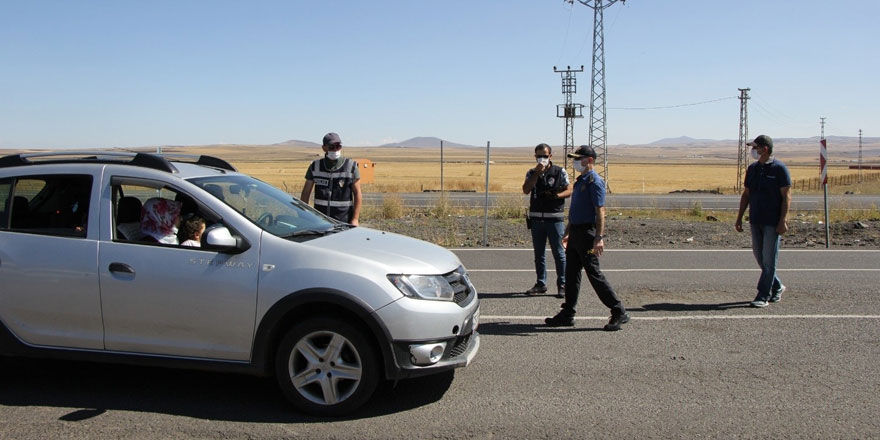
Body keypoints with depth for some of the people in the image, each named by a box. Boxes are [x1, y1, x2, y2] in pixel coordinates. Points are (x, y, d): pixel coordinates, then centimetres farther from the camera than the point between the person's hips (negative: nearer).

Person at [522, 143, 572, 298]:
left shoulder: (560, 172, 2)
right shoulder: (532, 173, 8)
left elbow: (569, 190, 2)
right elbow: (526, 190, -7)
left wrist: (556, 195, -17)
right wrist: (536, 173, -15)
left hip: (555, 218, -3)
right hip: (536, 218, 3)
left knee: (558, 253, -2)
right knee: (539, 254, 10)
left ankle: (562, 285, 6)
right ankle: (541, 283, 20)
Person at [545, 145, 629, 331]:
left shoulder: (594, 181, -13)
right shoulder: (579, 181, 16)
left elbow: (600, 211, -19)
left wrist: (599, 237, -25)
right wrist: (568, 234, 24)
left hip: (587, 234, -9)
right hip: (576, 233, 9)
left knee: (594, 274, -5)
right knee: (571, 274, 10)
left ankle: (619, 312, 5)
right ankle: (567, 314, 17)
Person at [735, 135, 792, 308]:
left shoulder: (779, 168, -8)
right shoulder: (752, 168, 11)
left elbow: (787, 196, -10)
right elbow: (746, 194, 15)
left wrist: (783, 220, -16)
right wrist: (739, 218, 12)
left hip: (772, 222, -7)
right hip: (755, 220, 7)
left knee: (769, 259, -3)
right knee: (759, 256, 11)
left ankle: (763, 296, 1)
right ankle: (777, 287, 29)